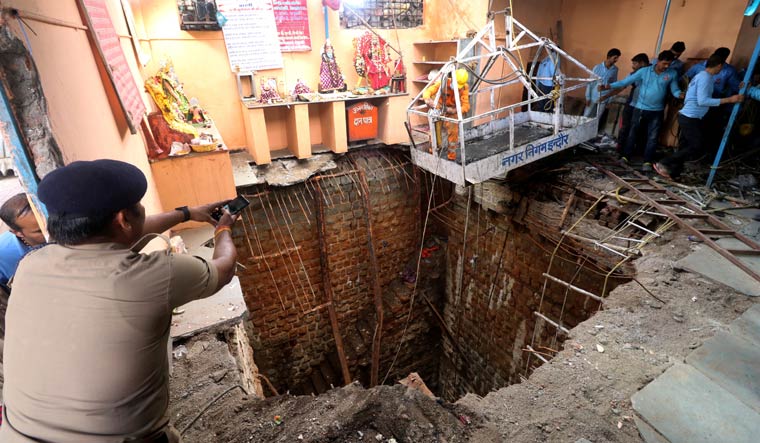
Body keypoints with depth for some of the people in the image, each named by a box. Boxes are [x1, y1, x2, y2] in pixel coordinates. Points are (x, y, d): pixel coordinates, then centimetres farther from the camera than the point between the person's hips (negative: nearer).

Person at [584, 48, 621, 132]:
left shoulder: (615, 70, 0)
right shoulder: (597, 67, -5)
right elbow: (590, 82, -2)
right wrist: (588, 97, -6)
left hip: (604, 99, 1)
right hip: (593, 97, -1)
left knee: (598, 120, 6)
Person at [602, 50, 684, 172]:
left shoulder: (672, 74, -2)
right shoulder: (644, 71, -7)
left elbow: (675, 90, 1)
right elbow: (626, 81, -9)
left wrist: (681, 95, -23)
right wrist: (607, 86, -21)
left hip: (657, 111, 1)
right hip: (640, 108, -1)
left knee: (652, 137, 1)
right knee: (633, 133, 9)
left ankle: (647, 162, 6)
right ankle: (625, 156, 21)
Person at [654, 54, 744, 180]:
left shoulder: (702, 76, 15)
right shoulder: (705, 78, -15)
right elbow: (702, 101, -24)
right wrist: (729, 99, -22)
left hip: (688, 116, 10)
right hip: (690, 118, -10)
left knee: (685, 146, 10)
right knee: (696, 146, -6)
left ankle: (672, 173, 12)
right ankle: (663, 164, -7)